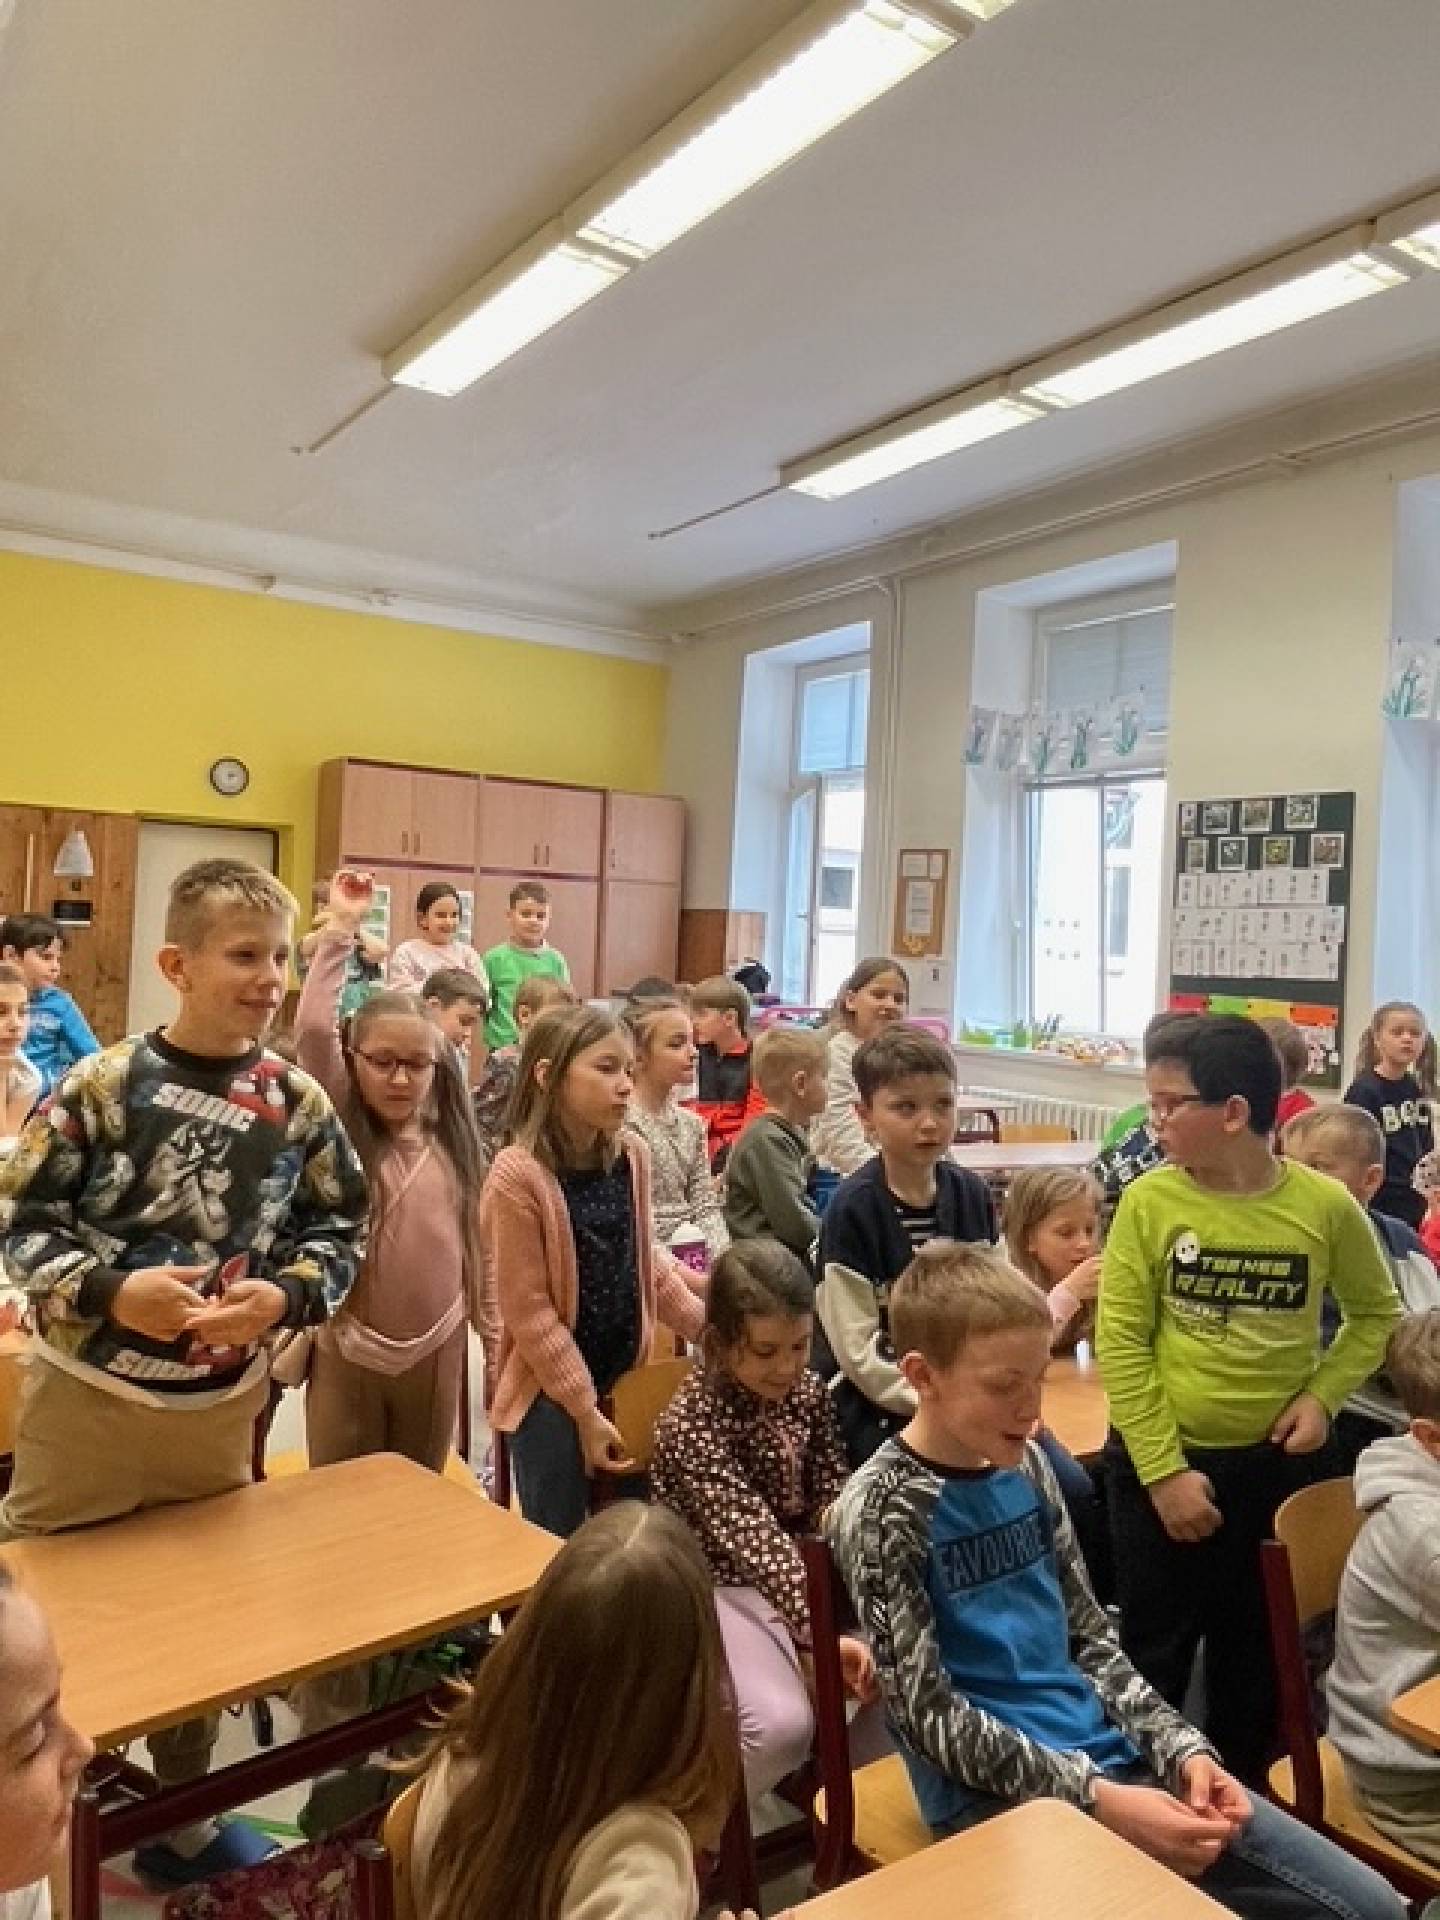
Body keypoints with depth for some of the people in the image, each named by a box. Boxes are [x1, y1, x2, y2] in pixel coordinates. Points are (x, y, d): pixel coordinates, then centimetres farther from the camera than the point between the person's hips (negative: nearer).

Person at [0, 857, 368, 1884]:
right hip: (87, 1396, -3)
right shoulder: (102, 1084, -14)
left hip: (221, 1408, 3)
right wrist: (109, 1293, -23)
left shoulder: (299, 1103, -5)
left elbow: (339, 1231, 1)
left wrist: (284, 1296, -16)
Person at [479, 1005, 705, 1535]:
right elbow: (528, 1311, -17)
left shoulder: (633, 1156, -1)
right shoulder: (518, 1174, -20)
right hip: (551, 1393, -6)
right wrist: (585, 1410, -14)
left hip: (628, 1377, 6)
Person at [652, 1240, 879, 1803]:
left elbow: (832, 1489, 6)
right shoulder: (691, 1424, -24)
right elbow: (755, 1539, -33)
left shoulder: (808, 1390, -4)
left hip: (801, 1570, 6)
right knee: (783, 1724, -26)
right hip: (718, 1586, -6)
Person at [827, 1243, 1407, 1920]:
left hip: (1109, 1753, 7)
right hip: (999, 1796, -7)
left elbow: (1089, 1636, 11)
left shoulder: (1026, 1465, 4)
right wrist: (1098, 1802, -19)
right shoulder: (879, 1512, -16)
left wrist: (1181, 1748, -2)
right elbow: (930, 1716, -16)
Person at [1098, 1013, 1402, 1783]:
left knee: (1256, 1652, 18)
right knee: (1155, 1653, 11)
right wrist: (1163, 1471, -13)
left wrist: (1324, 1394, -7)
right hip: (1159, 1463, -1)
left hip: (1277, 1461, 2)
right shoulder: (1148, 1201, -13)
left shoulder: (1326, 1206, -10)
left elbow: (1378, 1313, 7)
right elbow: (1119, 1345, -11)